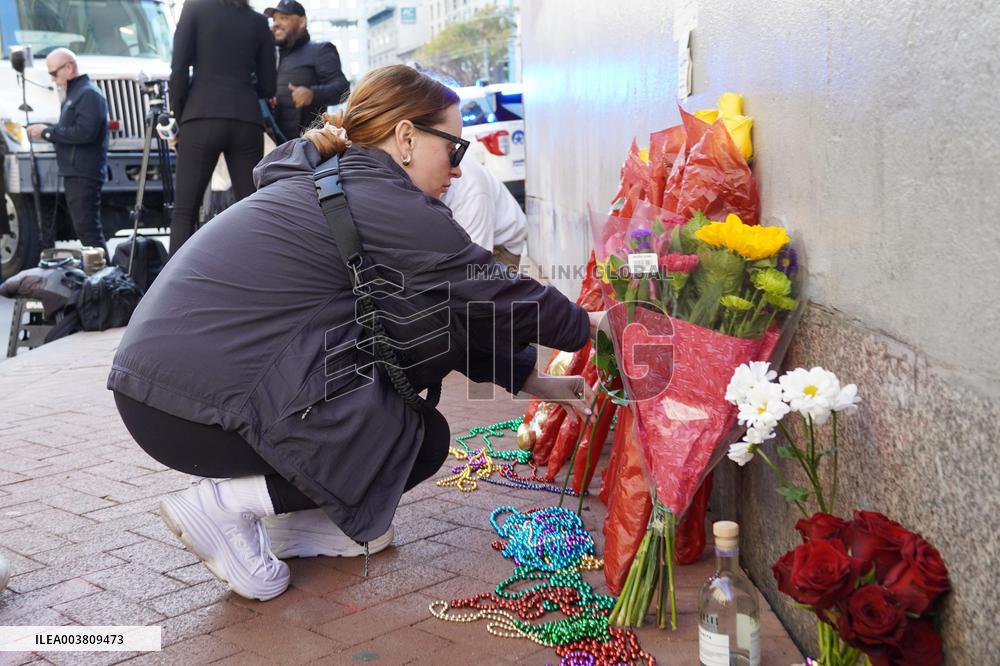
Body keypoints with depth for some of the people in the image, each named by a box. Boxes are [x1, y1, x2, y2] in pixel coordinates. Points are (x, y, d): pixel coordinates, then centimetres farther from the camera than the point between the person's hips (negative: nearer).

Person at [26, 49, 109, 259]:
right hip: (74, 173, 11)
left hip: (84, 174, -11)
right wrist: (45, 130, 13)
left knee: (87, 229, -13)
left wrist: (47, 132, -15)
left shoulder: (89, 94, -11)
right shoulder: (75, 94, 23)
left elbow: (84, 132, -22)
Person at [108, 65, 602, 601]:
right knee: (423, 438, 0)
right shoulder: (387, 205, -13)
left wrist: (531, 380, 18)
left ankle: (301, 518, 15)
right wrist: (587, 327, 15)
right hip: (193, 412, -9)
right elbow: (498, 299, -4)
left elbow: (460, 310, 18)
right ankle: (230, 502, -3)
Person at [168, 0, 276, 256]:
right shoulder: (258, 21, 14)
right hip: (247, 121, 2)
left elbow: (179, 71, 0)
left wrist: (179, 118, 9)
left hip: (202, 117, -2)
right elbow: (267, 86, 13)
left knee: (184, 212, -1)